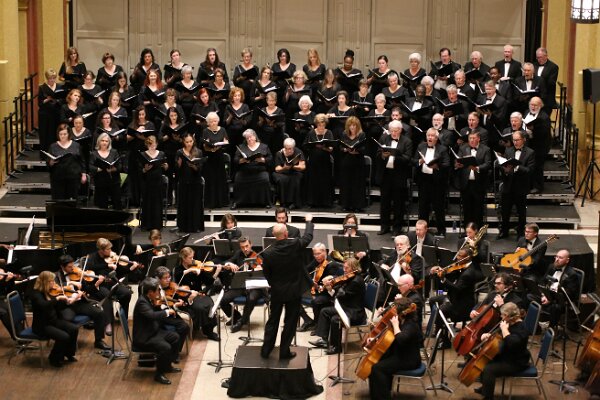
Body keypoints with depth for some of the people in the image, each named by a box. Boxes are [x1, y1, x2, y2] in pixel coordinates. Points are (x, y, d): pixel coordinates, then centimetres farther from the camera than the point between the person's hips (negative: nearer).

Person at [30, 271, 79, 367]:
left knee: (74, 329, -8)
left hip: (53, 321, 8)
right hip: (41, 326, -8)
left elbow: (56, 306, 16)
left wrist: (67, 300, 2)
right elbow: (44, 305, -38)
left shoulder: (48, 292, 6)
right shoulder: (36, 294, -18)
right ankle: (54, 359, -2)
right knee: (64, 336, -26)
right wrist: (57, 298, -35)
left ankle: (68, 354, 12)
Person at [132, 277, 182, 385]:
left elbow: (156, 315, 11)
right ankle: (159, 374, -10)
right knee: (165, 347, -27)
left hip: (153, 332, 11)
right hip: (143, 338, -11)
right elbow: (152, 316, -39)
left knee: (175, 337, 15)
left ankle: (167, 365, 27)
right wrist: (167, 312, -26)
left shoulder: (149, 300, 6)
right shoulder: (142, 302, -24)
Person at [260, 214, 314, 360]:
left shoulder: (267, 253, -15)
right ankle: (284, 352, 14)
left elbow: (267, 274, -2)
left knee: (273, 321, 16)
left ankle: (266, 350, 19)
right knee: (290, 322, 10)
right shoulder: (294, 245, -18)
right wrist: (308, 221, 19)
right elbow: (308, 237, 2)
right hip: (294, 291, -1)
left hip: (276, 292, 1)